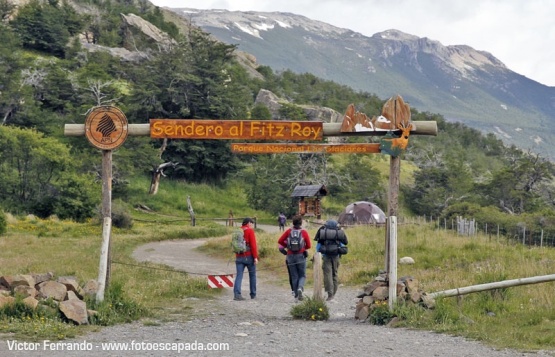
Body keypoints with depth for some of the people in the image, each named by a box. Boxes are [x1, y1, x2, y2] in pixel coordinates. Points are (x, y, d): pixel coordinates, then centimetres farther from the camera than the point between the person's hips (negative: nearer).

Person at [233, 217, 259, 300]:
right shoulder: (250, 231, -6)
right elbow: (253, 245, -13)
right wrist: (255, 257, -13)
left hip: (239, 257, 4)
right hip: (249, 257, -4)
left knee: (239, 275, -2)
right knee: (252, 275, 10)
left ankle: (236, 294, -17)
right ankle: (253, 294, 16)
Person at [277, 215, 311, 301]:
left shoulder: (289, 231, 0)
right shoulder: (304, 232, -5)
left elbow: (280, 241, -2)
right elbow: (308, 246, -1)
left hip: (290, 256, 2)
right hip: (301, 256, -2)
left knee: (294, 276, 11)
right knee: (302, 275, 7)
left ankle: (296, 293, 11)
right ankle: (300, 288, -19)